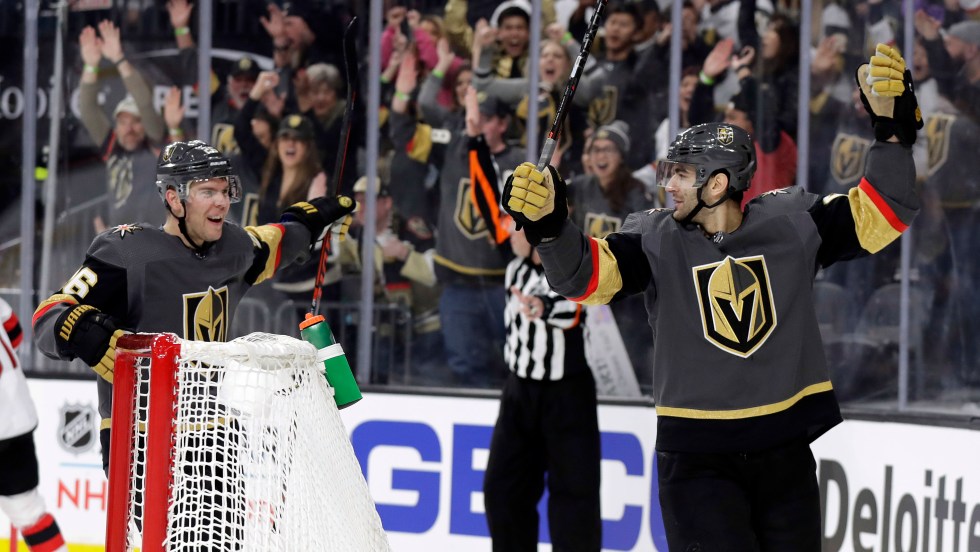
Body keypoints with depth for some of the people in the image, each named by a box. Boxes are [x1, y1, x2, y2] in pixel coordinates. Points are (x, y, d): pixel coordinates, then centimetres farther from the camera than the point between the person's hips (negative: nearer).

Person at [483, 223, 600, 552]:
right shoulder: (517, 269, 3)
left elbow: (570, 307, -41)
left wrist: (545, 307, -61)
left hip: (568, 395, -7)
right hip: (520, 389, 7)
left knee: (574, 490, -7)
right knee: (503, 487, 8)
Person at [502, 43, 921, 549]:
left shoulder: (791, 223, -2)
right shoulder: (656, 240, -5)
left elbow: (880, 215, -4)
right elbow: (586, 275, -17)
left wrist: (892, 131, -18)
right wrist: (549, 226, -37)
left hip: (785, 449, 2)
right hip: (697, 461, -2)